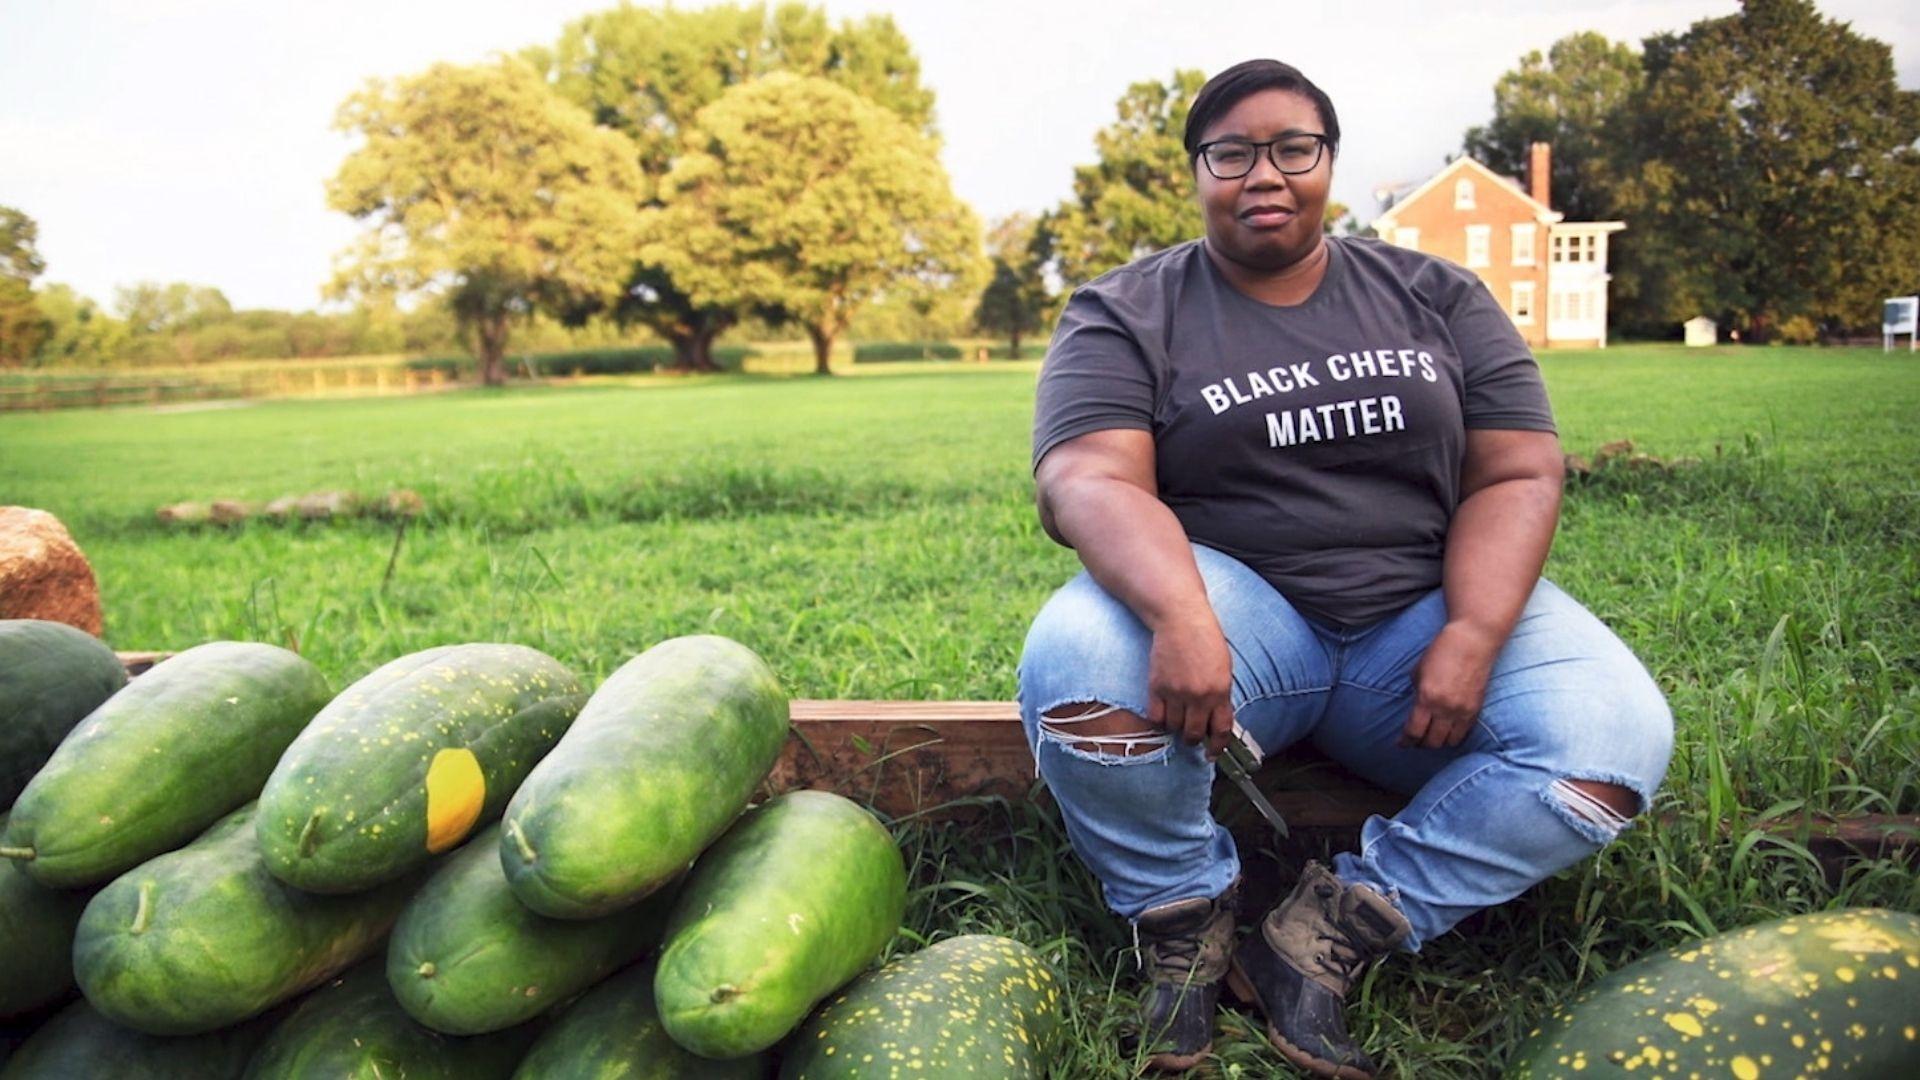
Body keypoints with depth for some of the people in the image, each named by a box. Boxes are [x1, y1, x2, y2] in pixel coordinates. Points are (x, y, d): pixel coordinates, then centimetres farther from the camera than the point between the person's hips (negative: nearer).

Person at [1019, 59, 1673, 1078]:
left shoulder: (1435, 297, 11)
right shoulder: (1127, 315, 2)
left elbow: (1517, 474, 2)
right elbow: (1088, 482, -15)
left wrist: (1473, 635, -17)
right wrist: (1180, 614, -36)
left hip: (1421, 613, 3)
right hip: (1234, 615, -2)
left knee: (1615, 735, -22)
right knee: (1075, 660, -33)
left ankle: (1323, 941, -14)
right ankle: (1183, 918, -7)